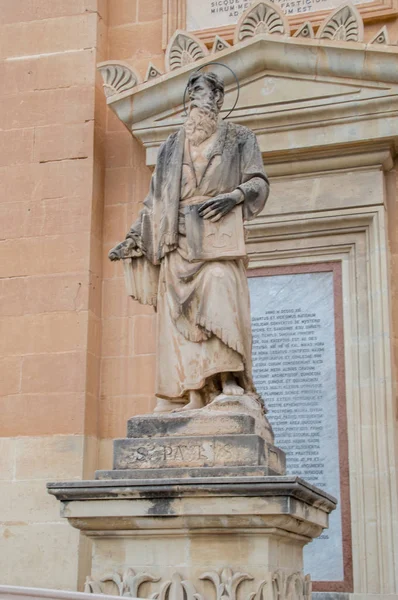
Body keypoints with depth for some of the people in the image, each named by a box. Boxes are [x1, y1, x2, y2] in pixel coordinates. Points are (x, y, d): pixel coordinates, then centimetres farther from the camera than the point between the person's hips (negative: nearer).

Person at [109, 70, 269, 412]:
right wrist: (132, 239, 15)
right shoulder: (172, 147, 24)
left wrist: (233, 196, -16)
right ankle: (191, 396, -13)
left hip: (219, 234, -3)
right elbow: (155, 200, 23)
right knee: (178, 314, -9)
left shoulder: (239, 139, 16)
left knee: (220, 283, -29)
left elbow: (259, 182, 5)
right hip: (179, 240, 4)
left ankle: (231, 383, -36)